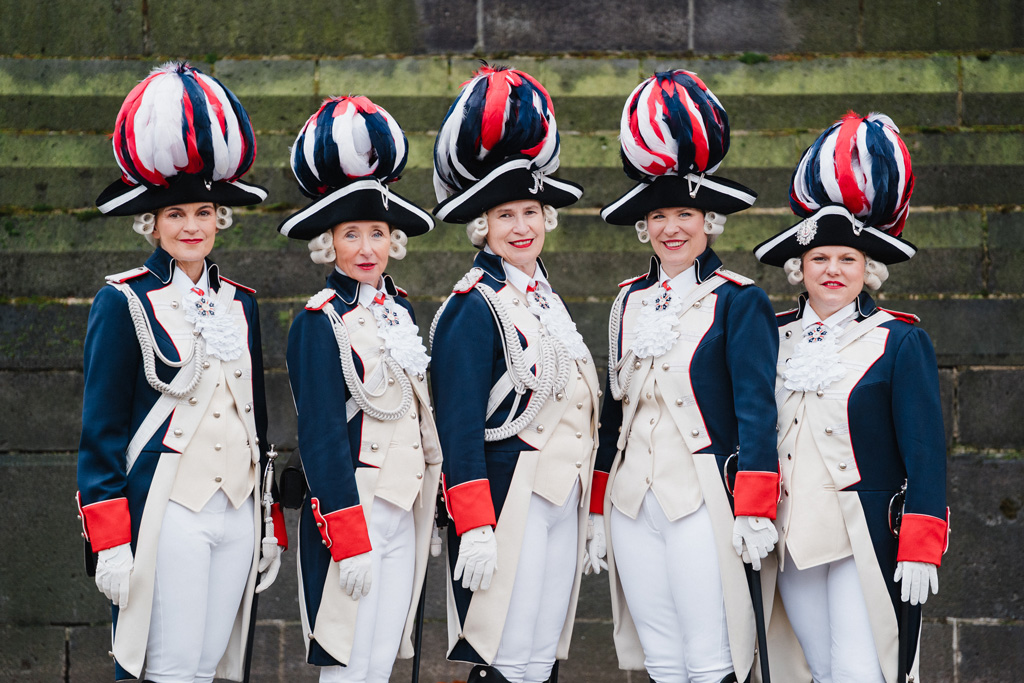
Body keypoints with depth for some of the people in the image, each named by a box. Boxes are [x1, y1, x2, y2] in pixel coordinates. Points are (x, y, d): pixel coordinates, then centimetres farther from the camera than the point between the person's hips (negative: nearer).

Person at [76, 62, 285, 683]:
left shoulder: (240, 304, 14)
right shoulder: (125, 303, -2)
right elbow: (101, 432, -4)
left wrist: (271, 527, 16)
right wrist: (111, 543, -10)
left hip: (238, 513, 6)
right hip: (167, 512, -5)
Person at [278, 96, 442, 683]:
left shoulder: (399, 309, 13)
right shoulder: (320, 322, -9)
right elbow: (321, 436, -14)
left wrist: (429, 511, 17)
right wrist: (348, 541, -18)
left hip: (403, 506, 7)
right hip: (352, 504, -7)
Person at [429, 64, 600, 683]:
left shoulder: (546, 301, 17)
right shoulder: (476, 307, -9)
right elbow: (460, 424, -13)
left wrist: (587, 514, 20)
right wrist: (474, 529, -19)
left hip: (561, 504, 8)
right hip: (508, 505, -8)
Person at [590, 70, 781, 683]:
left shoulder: (740, 302, -2)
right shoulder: (630, 302, 15)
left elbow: (757, 411, -7)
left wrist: (755, 514, -13)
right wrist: (599, 511, 15)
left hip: (701, 499, -5)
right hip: (632, 503, 5)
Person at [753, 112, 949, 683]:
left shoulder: (899, 341, -1)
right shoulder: (774, 339, 10)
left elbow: (925, 451, -5)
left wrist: (921, 549, -13)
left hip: (867, 536, -4)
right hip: (792, 538, 4)